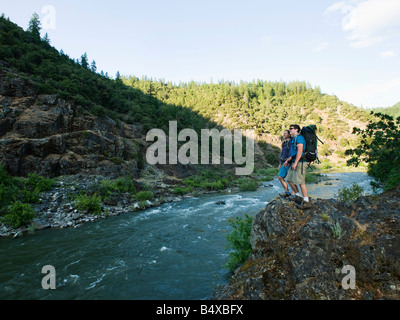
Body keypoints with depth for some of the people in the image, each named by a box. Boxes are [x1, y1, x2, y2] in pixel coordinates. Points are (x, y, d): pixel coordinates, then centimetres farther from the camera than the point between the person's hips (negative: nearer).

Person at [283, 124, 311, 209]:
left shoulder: (299, 137, -10)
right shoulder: (294, 139, 22)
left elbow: (300, 151, -20)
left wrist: (295, 163, -25)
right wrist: (288, 160, 26)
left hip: (299, 163, -10)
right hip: (295, 163, 10)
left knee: (301, 182, -10)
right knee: (289, 179, 12)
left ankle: (306, 202, -5)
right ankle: (298, 196, 19)